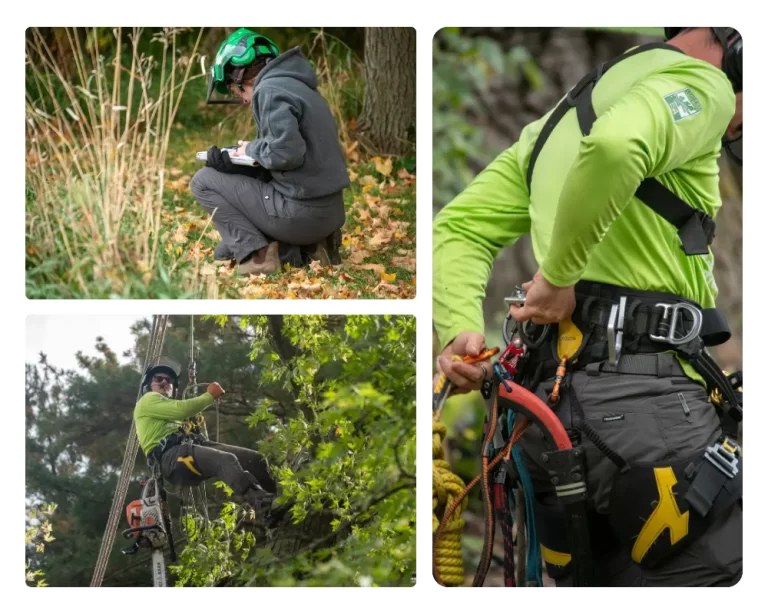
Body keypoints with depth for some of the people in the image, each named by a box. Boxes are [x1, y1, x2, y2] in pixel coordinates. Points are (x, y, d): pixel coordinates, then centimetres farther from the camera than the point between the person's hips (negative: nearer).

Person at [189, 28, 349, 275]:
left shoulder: (270, 90, -13)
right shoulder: (297, 86, 18)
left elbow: (287, 152, -25)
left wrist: (252, 149, -5)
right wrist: (231, 162, 6)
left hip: (300, 212, -9)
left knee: (203, 181, 4)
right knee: (229, 249, 26)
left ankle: (256, 253, -5)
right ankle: (306, 249, 9)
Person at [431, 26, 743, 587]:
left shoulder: (562, 116, 27)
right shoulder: (699, 81, -2)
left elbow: (460, 229, 20)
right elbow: (614, 147, -25)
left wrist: (459, 331, 4)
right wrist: (560, 276, -14)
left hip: (549, 399, 9)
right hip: (647, 399, -9)